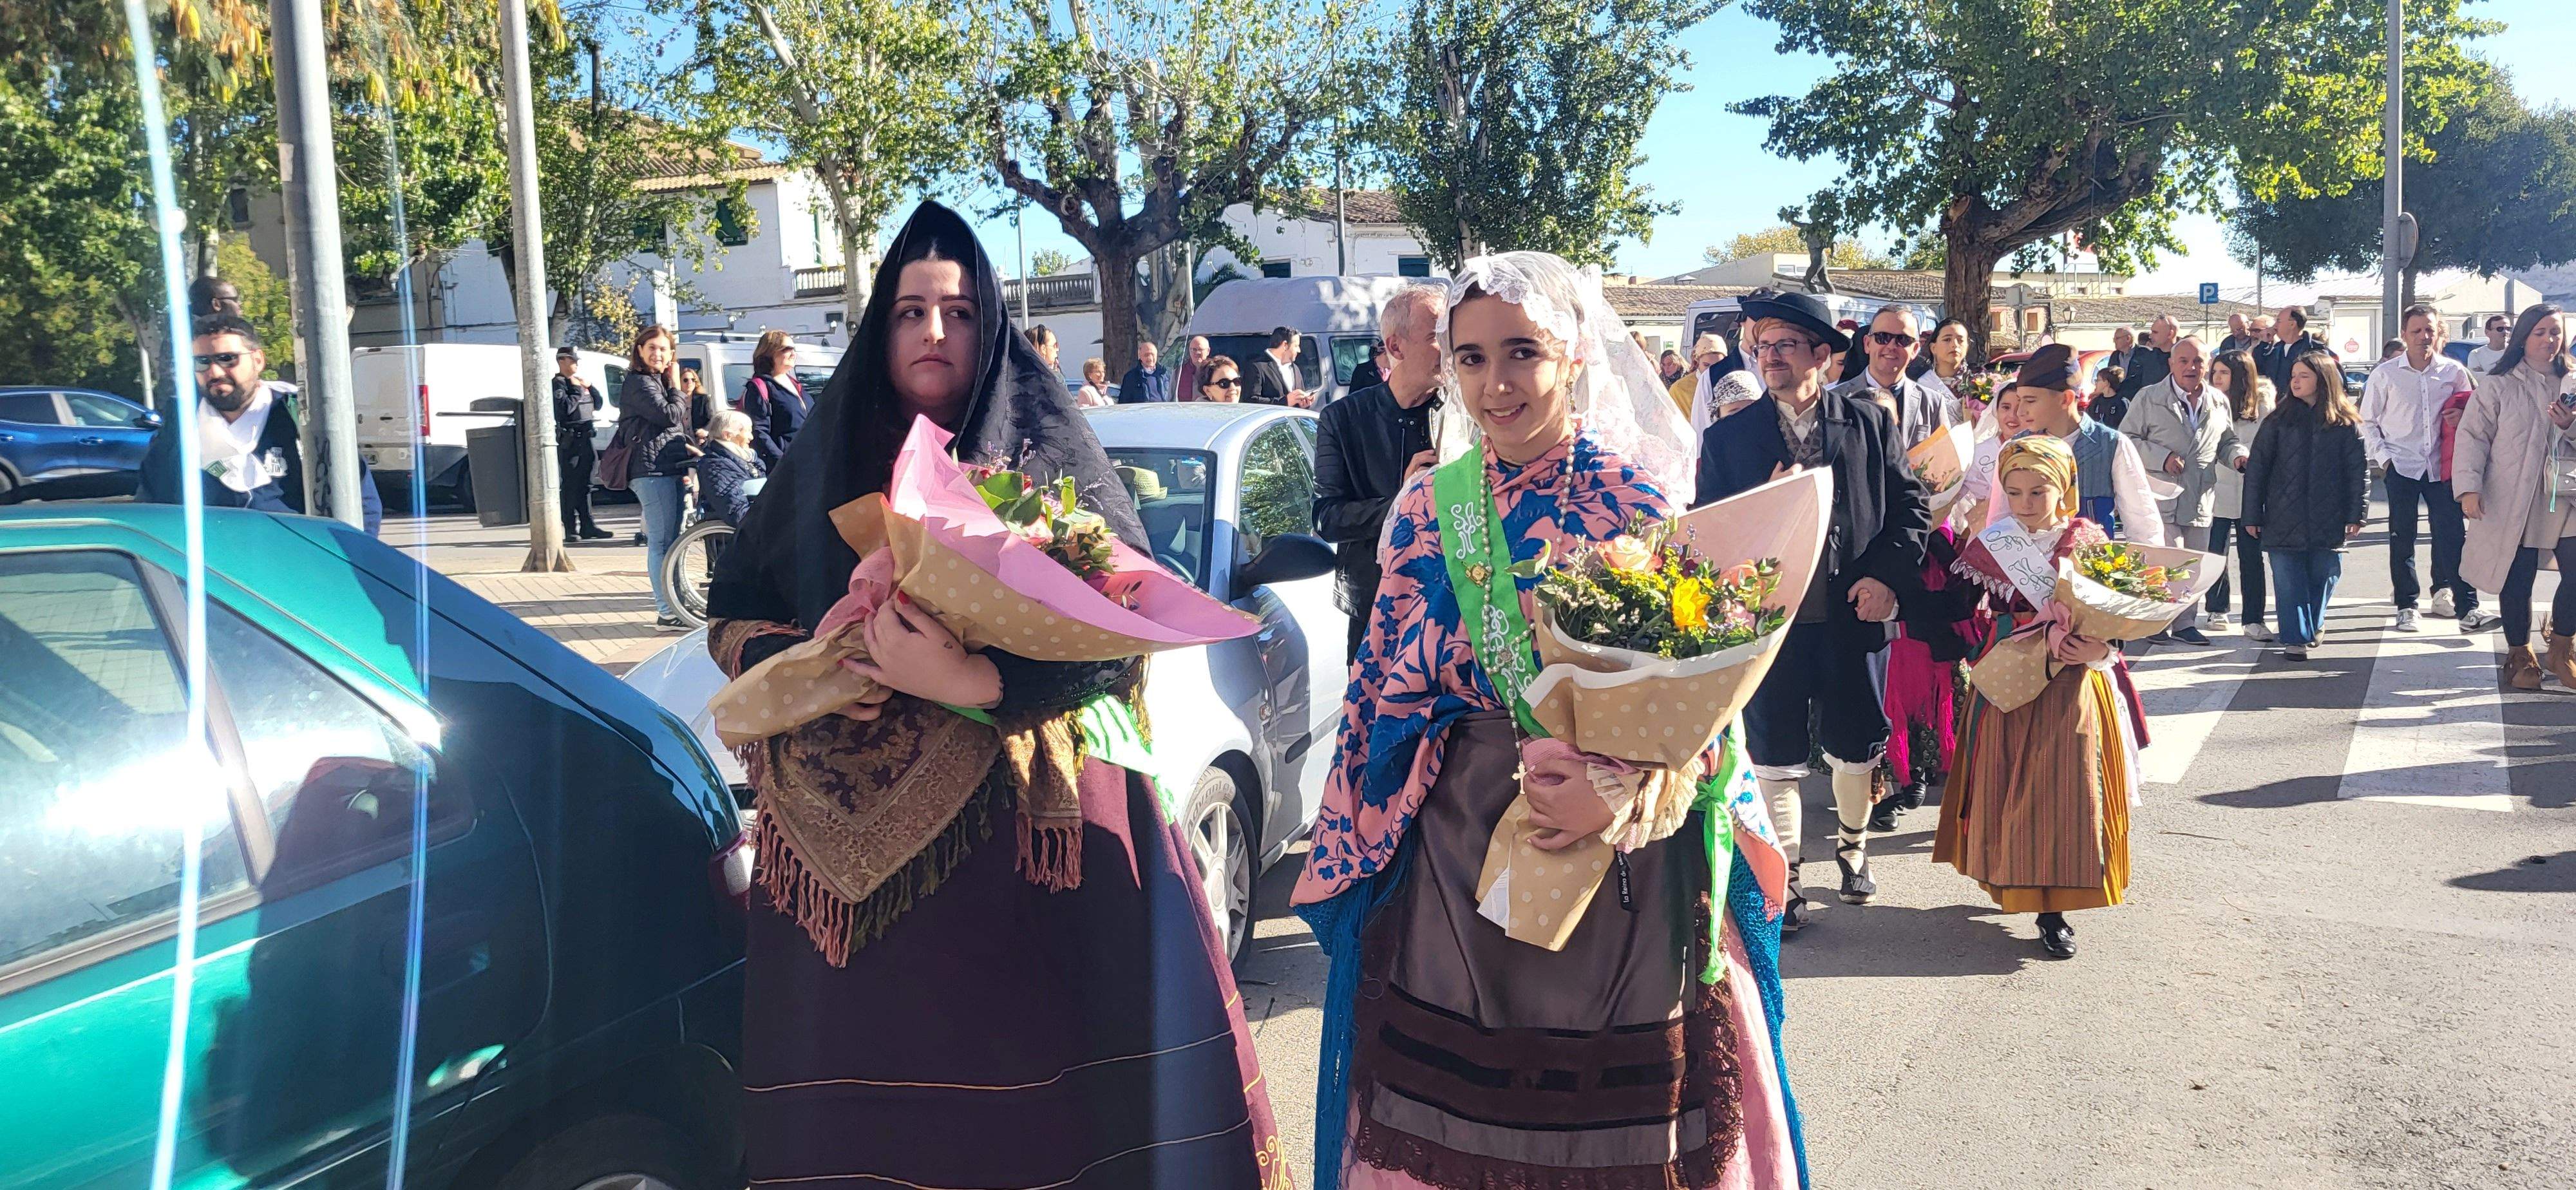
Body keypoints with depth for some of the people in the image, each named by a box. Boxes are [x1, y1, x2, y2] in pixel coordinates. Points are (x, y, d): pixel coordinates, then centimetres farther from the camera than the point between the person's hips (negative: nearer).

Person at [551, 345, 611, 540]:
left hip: (587, 438, 8)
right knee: (571, 485, -6)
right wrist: (578, 389, -10)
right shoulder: (558, 384, -6)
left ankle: (588, 527, 15)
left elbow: (598, 405, 16)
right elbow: (566, 408, -20)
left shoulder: (580, 382, 18)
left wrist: (590, 386, 2)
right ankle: (571, 529, -4)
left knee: (585, 485, 10)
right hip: (569, 440, -8)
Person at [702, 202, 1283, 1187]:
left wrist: (975, 682, -22)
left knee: (1033, 1086, -6)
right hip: (852, 836, 3)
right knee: (864, 1091, 0)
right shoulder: (828, 460, 12)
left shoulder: (1049, 454, 2)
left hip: (1023, 820, -2)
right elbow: (730, 619, 15)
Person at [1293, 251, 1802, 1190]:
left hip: (1624, 853, -2)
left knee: (1617, 1101, 9)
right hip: (1460, 854, 2)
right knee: (1450, 1098, 10)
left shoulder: (1637, 500, -5)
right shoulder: (1429, 506, 2)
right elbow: (1390, 693, 5)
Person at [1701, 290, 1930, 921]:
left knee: (1855, 748, 15)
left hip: (1850, 615, 1)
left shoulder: (1870, 423, 3)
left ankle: (1853, 846, 41)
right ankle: (1784, 877, 19)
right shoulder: (1728, 436, 1)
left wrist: (1887, 574, -9)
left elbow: (1911, 505, 4)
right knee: (1775, 759, 5)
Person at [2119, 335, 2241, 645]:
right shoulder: (2149, 398, -3)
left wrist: (2237, 456, 0)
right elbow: (2127, 440, -4)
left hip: (2201, 500, 5)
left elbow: (2226, 442, 22)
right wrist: (2161, 457, -16)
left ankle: (2185, 623, 22)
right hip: (2162, 498, -5)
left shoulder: (2219, 402, 11)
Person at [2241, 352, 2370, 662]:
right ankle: (2295, 639, 0)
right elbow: (2257, 468, 2)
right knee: (2290, 581, -3)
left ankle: (2311, 628, 28)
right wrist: (2252, 516, -1)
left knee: (2323, 578, 8)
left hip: (2328, 521, 0)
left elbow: (2360, 471, 3)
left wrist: (2357, 515, -3)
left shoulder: (2347, 424, 3)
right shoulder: (2279, 421, 3)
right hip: (2284, 519, 0)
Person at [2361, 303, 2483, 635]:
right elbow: (2367, 421, 5)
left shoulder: (2454, 371, 3)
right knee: (2402, 538, 2)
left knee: (2453, 533, -3)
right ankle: (2406, 606, 12)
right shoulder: (2386, 373, -1)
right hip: (2401, 465, -1)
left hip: (2441, 465, 1)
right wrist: (2382, 455, -4)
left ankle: (2467, 607, 0)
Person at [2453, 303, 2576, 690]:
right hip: (2513, 502, -3)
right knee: (2517, 582, 3)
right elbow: (2473, 436, -5)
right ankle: (2520, 655, 21)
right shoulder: (2499, 385, 1)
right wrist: (2469, 487, -16)